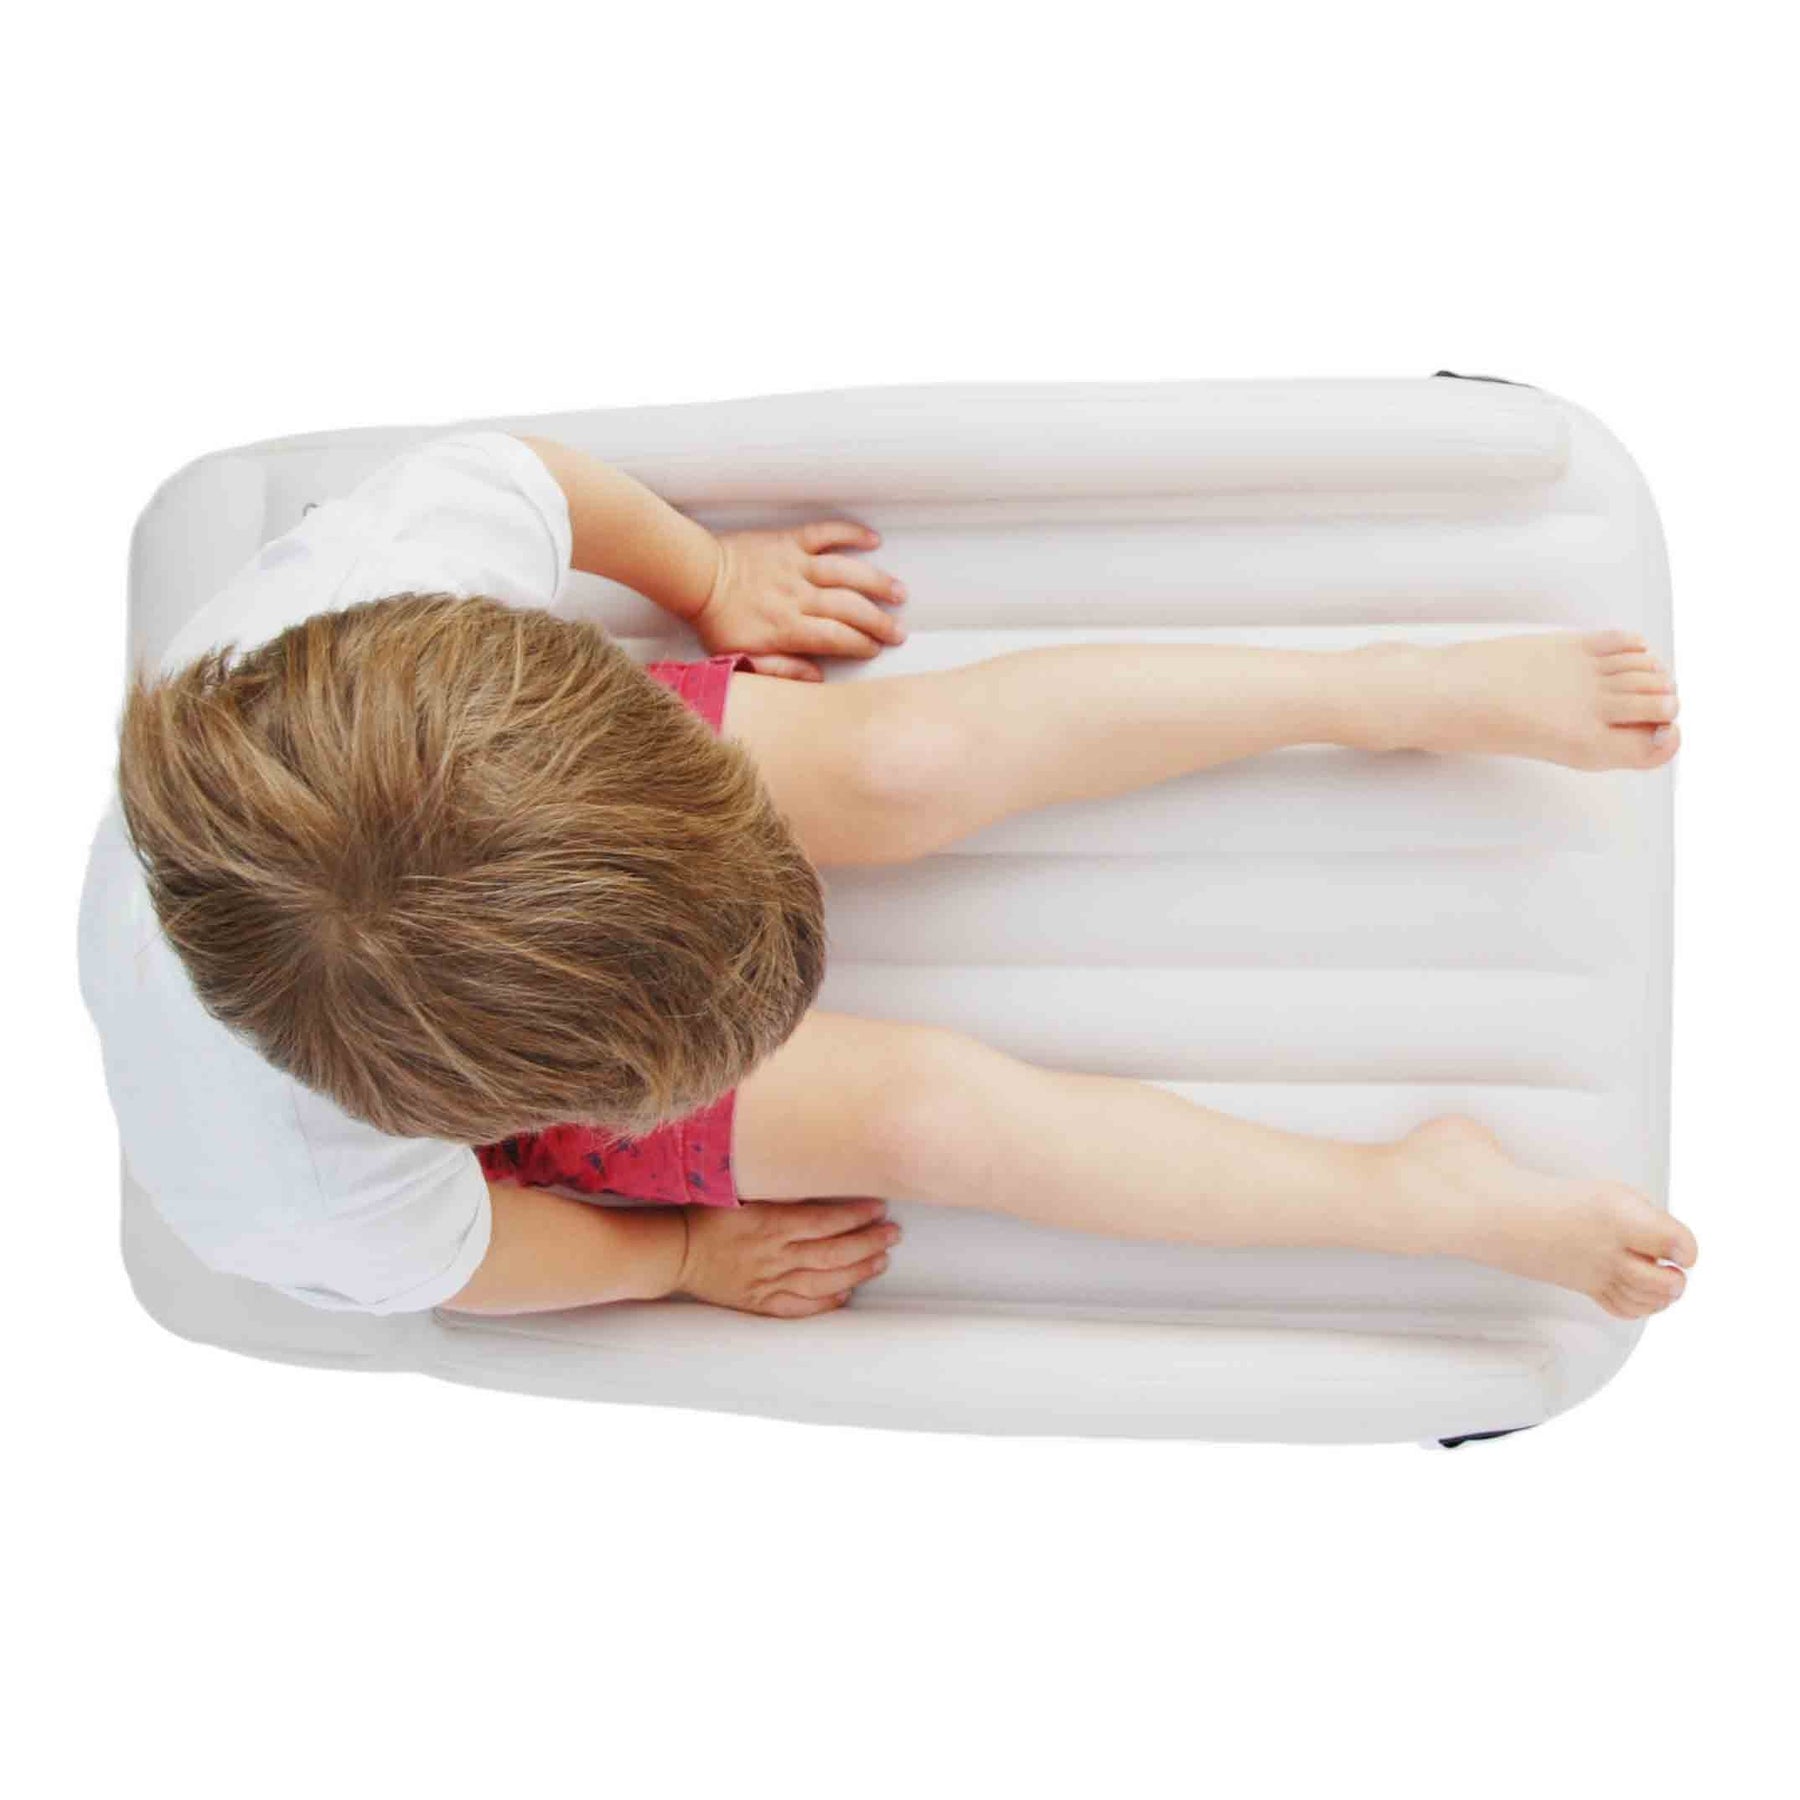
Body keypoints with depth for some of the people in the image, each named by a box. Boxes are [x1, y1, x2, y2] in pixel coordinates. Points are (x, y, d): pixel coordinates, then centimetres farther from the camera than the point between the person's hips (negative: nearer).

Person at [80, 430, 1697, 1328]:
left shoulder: (398, 580, -41)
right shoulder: (284, 1202, -43)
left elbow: (527, 472, -16)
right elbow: (463, 1256, -19)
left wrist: (706, 580, 2)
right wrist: (683, 1259, -2)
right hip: (478, 1104, -3)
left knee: (922, 754, -17)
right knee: (927, 1111, -15)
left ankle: (1404, 689, 1)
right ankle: (1441, 1202, -1)